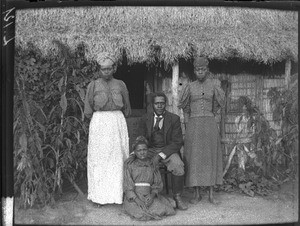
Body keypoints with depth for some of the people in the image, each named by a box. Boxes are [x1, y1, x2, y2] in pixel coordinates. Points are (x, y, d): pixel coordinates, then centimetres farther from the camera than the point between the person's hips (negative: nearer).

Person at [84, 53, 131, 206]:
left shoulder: (120, 85, 7)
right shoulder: (93, 85, 2)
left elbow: (127, 108, 14)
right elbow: (88, 111, 3)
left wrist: (115, 119, 7)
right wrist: (101, 119, 2)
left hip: (118, 122, 2)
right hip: (98, 123, -1)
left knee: (118, 157, 2)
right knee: (98, 159, -1)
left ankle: (117, 193, 12)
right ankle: (98, 196, 7)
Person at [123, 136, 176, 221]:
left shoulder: (152, 164, 9)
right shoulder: (129, 164, 1)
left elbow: (158, 184, 7)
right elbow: (127, 185, -4)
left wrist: (152, 195, -13)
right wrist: (137, 200, -18)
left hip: (149, 196, 3)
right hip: (133, 197, -3)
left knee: (161, 210, -21)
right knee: (141, 213, -29)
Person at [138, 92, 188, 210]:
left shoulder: (174, 119, -2)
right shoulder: (145, 118, 5)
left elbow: (177, 142, -6)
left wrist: (161, 155, -18)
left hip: (168, 150, -2)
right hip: (149, 150, 2)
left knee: (178, 166, -31)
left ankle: (177, 198, -13)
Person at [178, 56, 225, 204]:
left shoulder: (214, 85, 4)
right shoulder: (190, 86, 6)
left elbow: (222, 104, -6)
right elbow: (183, 106, 7)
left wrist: (216, 87, -14)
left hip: (209, 124, 0)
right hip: (193, 125, 0)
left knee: (210, 157, 2)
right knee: (194, 158, 0)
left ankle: (211, 194, 11)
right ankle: (197, 194, 10)